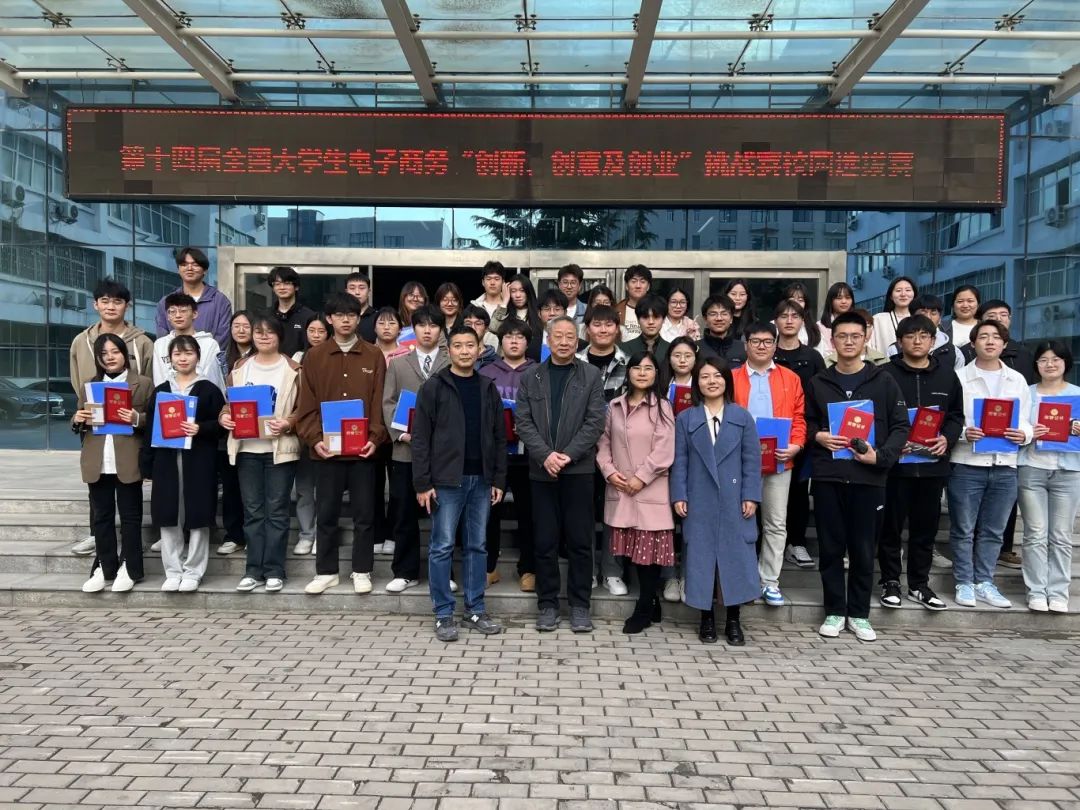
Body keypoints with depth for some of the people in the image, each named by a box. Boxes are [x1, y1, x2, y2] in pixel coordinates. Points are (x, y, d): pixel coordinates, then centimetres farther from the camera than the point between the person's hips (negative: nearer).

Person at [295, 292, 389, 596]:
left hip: (363, 448, 0)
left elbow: (379, 403, 1)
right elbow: (307, 405, 3)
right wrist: (314, 439, -9)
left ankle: (362, 571, 18)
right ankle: (326, 571, 21)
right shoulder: (314, 357, 6)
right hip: (326, 448, 1)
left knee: (364, 513, 6)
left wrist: (375, 438, -10)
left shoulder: (374, 356, 4)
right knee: (326, 513, 9)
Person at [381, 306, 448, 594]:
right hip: (406, 449, 2)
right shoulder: (398, 364, 12)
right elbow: (388, 403, 6)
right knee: (405, 513, 5)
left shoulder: (454, 363, 5)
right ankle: (406, 572, 16)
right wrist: (401, 433, -9)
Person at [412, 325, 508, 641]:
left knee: (478, 546, 10)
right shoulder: (433, 387, -3)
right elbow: (421, 438, -6)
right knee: (442, 547, 1)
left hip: (481, 479, 4)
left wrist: (499, 480, 5)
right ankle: (443, 615, 11)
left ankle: (475, 610, 20)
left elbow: (499, 437, 11)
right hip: (446, 480, -4)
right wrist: (422, 483, -11)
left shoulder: (488, 389, 10)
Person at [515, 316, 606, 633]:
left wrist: (568, 455, -13)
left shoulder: (591, 376, 4)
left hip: (578, 469, -1)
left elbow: (595, 422, -4)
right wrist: (545, 455, -12)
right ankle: (547, 604, 16)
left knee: (580, 541, 3)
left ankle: (579, 605, 14)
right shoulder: (530, 377, 9)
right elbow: (524, 422, 1)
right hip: (542, 470, 1)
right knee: (545, 541, 6)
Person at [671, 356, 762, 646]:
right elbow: (679, 461, 3)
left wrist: (751, 496, -5)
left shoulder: (742, 417, 6)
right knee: (702, 556, 4)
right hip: (699, 502, 0)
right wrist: (679, 496, -4)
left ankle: (733, 620, 14)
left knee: (735, 556, 2)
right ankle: (707, 618, 16)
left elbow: (752, 460, 2)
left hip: (734, 502, 0)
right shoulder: (685, 419, 6)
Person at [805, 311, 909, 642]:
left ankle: (859, 614, 18)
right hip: (827, 476, 1)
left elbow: (901, 425, 2)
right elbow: (805, 422, 15)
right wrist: (818, 436, -7)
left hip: (868, 477, -1)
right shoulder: (818, 383, 9)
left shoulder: (883, 382, 4)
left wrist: (881, 456, -12)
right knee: (831, 547, 6)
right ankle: (834, 611, 18)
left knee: (863, 549, 5)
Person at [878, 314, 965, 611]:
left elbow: (956, 415, 12)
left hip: (933, 462, 3)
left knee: (926, 526, 11)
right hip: (895, 462, -3)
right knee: (891, 525, 4)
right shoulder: (886, 374, -2)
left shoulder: (947, 374, 10)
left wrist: (947, 439, -7)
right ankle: (890, 582, 18)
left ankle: (919, 584, 23)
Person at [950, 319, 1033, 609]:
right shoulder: (959, 377, -1)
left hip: (1005, 465, 4)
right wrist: (963, 432, -21)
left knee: (993, 531, 11)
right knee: (963, 530, 4)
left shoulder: (1018, 380, 12)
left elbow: (1026, 421, 13)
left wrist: (1024, 434, -9)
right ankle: (964, 583, 15)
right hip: (967, 465, -4)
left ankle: (984, 582, 22)